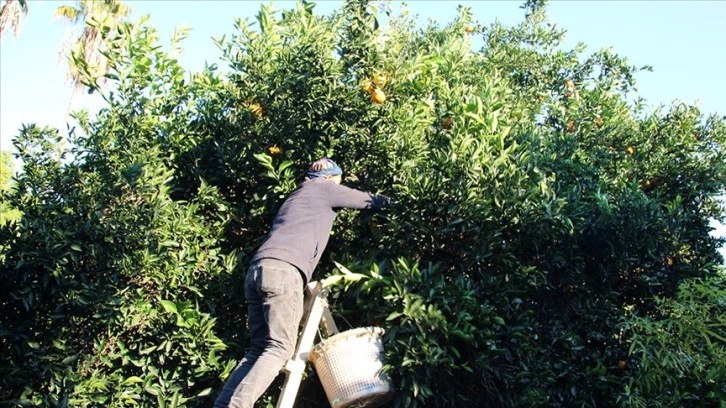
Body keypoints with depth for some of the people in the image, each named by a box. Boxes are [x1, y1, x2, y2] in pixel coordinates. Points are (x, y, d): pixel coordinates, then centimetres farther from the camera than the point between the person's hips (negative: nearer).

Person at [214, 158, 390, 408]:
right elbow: (368, 201, 27)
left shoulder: (296, 196, 38)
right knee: (280, 349, -11)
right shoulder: (324, 189, 17)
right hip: (282, 270, -8)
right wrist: (388, 201, 45)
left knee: (259, 349, 8)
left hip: (257, 270, 8)